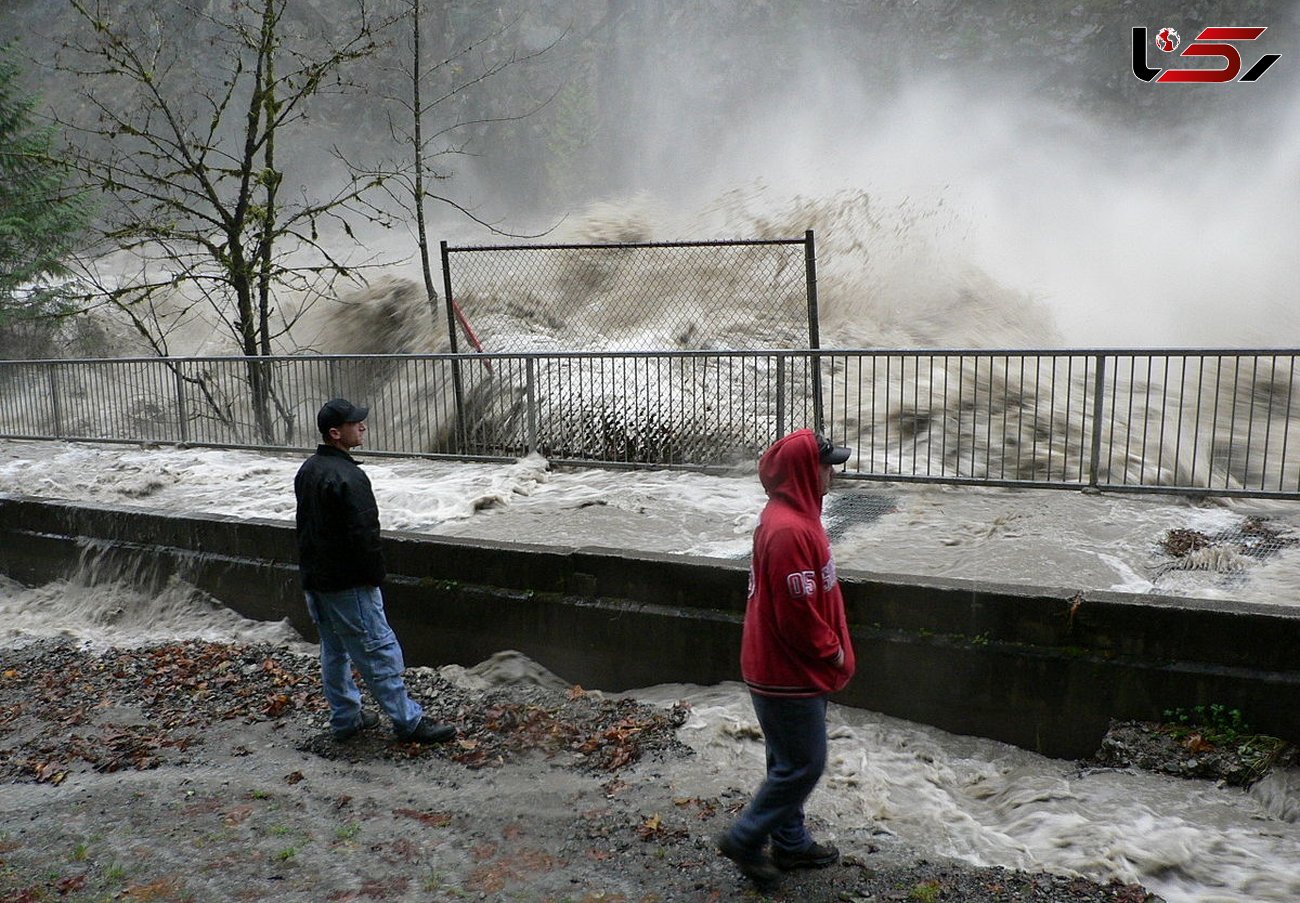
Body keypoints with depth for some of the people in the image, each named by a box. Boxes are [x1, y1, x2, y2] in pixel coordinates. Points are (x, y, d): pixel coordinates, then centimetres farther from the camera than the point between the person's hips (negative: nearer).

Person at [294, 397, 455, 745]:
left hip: (314, 579, 10)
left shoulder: (307, 470, 9)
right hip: (347, 584, -10)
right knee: (379, 651, -3)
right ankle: (408, 721, 3)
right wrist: (374, 575, -12)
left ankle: (345, 718, 27)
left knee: (334, 651, 18)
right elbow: (364, 534, -24)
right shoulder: (347, 477, -22)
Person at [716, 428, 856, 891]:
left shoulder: (793, 515, 7)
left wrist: (833, 650, 14)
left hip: (788, 667, 10)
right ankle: (744, 839, 16)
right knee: (803, 765, 2)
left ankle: (791, 843, 35)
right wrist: (835, 654, -10)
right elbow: (798, 615, -26)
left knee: (790, 761, 20)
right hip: (787, 674, -10)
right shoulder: (790, 531, -27)